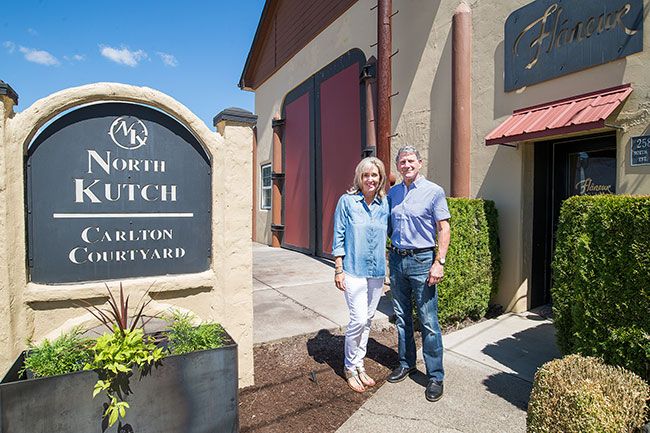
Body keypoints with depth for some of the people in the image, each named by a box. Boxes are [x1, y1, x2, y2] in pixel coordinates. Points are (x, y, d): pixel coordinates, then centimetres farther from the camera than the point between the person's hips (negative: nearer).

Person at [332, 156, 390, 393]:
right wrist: (338, 269, -8)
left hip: (377, 271, 5)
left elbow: (385, 236, 13)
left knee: (368, 320, 13)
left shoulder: (384, 204, 6)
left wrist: (386, 268, 11)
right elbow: (339, 237, -5)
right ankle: (350, 368, 17)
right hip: (354, 270, -4)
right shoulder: (347, 201, -6)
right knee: (359, 319, -6)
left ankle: (359, 366, 30)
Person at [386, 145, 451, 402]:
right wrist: (388, 255, 8)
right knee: (402, 318, 15)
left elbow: (443, 228, -7)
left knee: (428, 322, 0)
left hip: (422, 260, -5)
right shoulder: (393, 193, 10)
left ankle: (435, 376, 15)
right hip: (396, 259, 5)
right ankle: (406, 363, 31)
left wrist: (439, 262, -14)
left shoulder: (433, 191, -4)